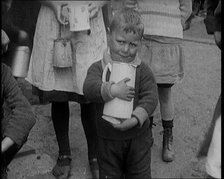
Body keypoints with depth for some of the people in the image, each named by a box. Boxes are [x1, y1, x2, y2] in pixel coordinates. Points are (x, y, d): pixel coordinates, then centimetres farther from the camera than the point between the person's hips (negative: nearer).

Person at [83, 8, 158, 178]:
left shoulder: (143, 70, -5)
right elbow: (89, 87, -24)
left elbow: (150, 98, -13)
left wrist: (135, 119, -27)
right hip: (107, 138, 0)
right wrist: (112, 90, -38)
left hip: (138, 138, 0)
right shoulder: (98, 67, -7)